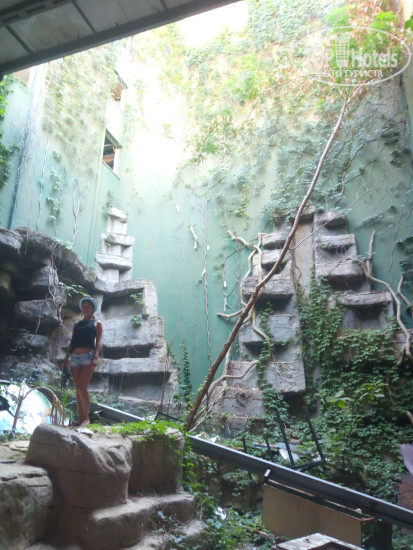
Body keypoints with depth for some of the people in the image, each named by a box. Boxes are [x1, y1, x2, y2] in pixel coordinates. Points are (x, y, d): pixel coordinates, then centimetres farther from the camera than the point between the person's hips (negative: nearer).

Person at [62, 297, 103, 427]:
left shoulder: (96, 323, 9)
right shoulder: (76, 324, 23)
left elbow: (98, 342, -1)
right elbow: (72, 342, 22)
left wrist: (95, 358, -15)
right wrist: (66, 358, 13)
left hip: (88, 356, -5)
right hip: (75, 357, 5)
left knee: (82, 387, -14)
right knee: (78, 389, 3)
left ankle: (86, 418, -6)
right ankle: (80, 418, 7)